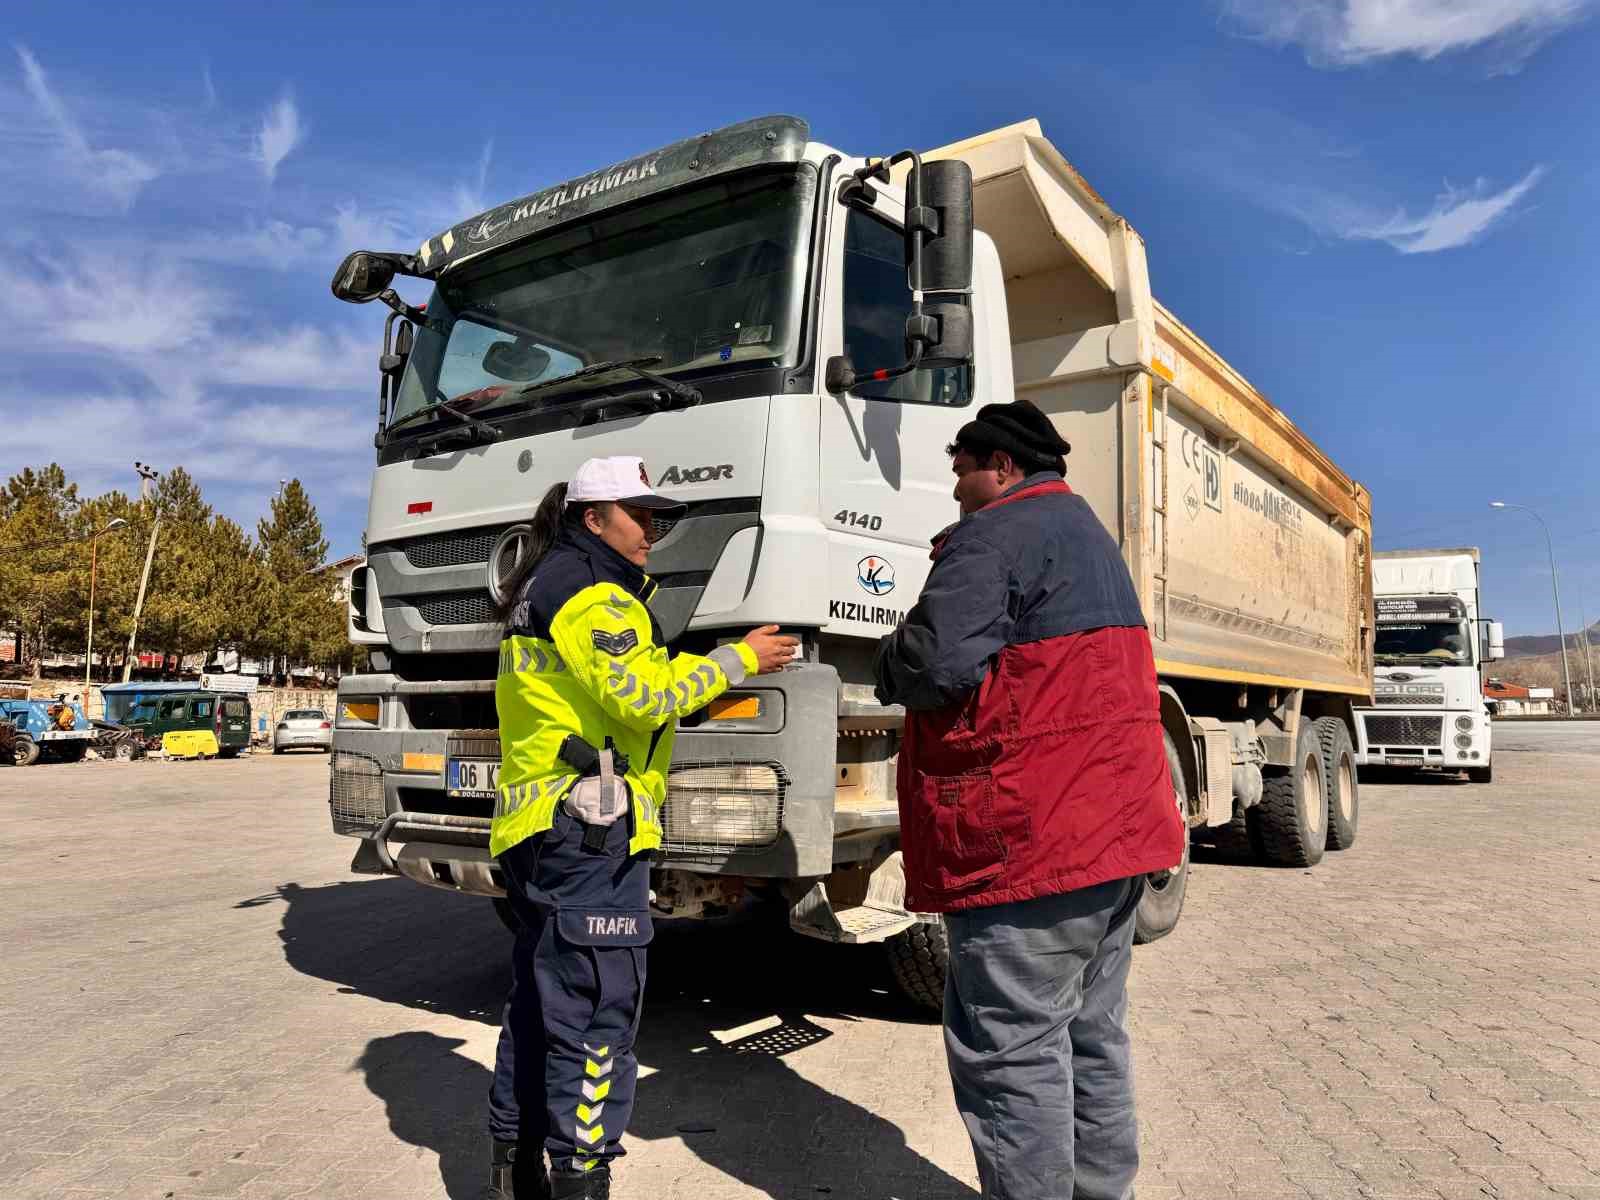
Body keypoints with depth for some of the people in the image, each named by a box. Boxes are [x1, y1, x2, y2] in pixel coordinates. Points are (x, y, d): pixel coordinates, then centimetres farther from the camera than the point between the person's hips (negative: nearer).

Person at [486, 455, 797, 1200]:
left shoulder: (551, 587, 21)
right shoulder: (588, 591, -11)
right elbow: (645, 695, -18)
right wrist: (740, 659, -9)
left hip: (539, 826, 11)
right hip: (587, 830, -11)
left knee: (539, 1001, 17)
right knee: (596, 1010, -5)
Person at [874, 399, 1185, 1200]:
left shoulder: (993, 536, -11)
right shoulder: (1091, 534, 21)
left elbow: (937, 664, -23)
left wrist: (889, 662, -2)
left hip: (1026, 840, -10)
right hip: (1117, 827, 10)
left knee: (1012, 1050, -2)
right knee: (1093, 1035, 18)